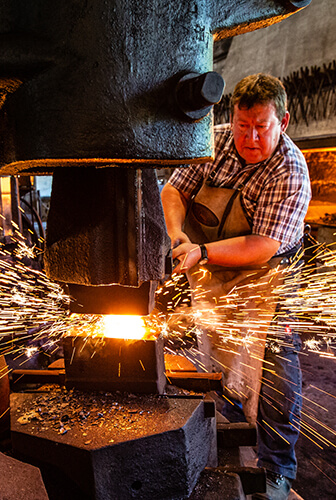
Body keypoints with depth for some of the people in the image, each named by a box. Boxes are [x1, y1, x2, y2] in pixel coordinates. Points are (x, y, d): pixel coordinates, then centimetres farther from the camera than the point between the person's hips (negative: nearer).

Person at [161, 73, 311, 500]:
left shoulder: (291, 172, -19)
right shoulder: (214, 141, -5)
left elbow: (263, 248, -25)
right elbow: (173, 189, 0)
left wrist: (203, 253, -33)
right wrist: (178, 233, -18)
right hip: (211, 271, 4)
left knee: (276, 365, -5)